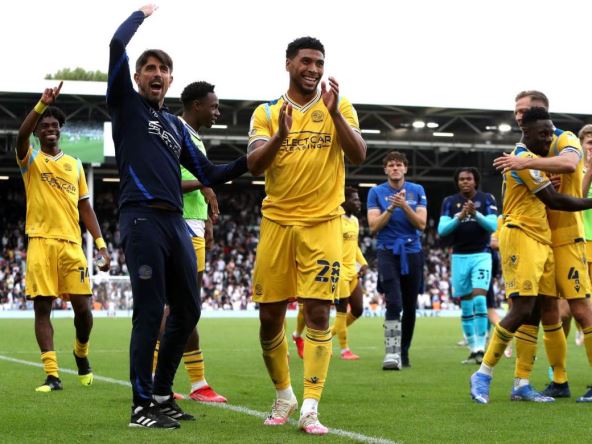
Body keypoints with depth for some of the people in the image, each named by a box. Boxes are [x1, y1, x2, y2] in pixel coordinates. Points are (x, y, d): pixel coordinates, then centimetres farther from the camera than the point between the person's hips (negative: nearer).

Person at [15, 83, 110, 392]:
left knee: (83, 307, -2)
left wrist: (100, 244, 8)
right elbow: (21, 136, -17)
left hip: (71, 243, 2)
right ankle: (52, 375, -5)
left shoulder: (74, 164, 16)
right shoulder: (30, 159, 7)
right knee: (42, 307, -6)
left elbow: (85, 207, 17)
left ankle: (81, 353, 27)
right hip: (40, 242, -2)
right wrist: (42, 104, -29)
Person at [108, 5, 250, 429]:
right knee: (150, 313, -10)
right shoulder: (127, 105, 6)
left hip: (176, 222, 7)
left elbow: (208, 174, 24)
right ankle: (142, 407, -5)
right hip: (143, 218, -7)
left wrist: (248, 162, 11)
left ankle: (162, 395, 22)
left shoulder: (176, 126, 24)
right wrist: (143, 14, 9)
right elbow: (117, 44, -7)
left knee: (187, 310, 9)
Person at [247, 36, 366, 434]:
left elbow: (358, 156, -10)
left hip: (322, 224, -2)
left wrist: (334, 113, -21)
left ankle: (310, 408, -9)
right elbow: (255, 165, -7)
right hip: (277, 222, 2)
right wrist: (280, 135, -24)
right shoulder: (267, 113, 6)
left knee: (318, 313, -10)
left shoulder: (339, 107, 4)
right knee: (270, 316, 5)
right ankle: (284, 395, 26)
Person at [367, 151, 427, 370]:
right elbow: (374, 226, -3)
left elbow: (421, 224, -2)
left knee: (410, 307, 7)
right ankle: (392, 353, -20)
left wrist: (404, 206, -15)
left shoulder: (417, 191, 7)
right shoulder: (376, 192, 4)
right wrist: (391, 208, -15)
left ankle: (404, 352, 19)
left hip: (412, 252, 3)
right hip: (388, 252, -3)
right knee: (394, 303, -18)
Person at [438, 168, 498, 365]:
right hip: (459, 257, 2)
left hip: (481, 255, -2)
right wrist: (459, 217, -19)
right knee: (466, 306, 4)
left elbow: (493, 225, -8)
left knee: (479, 299, -16)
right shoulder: (450, 202, 7)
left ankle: (481, 348, -13)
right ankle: (473, 350, 9)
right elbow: (441, 230, -3)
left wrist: (475, 213, -24)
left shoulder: (486, 199, 3)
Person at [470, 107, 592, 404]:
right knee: (522, 309, -15)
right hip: (521, 237, -10)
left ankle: (521, 385, 7)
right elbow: (553, 200, -12)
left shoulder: (533, 158, 20)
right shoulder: (523, 157, -12)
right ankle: (483, 375, -7)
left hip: (541, 240, 10)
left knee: (533, 312, 5)